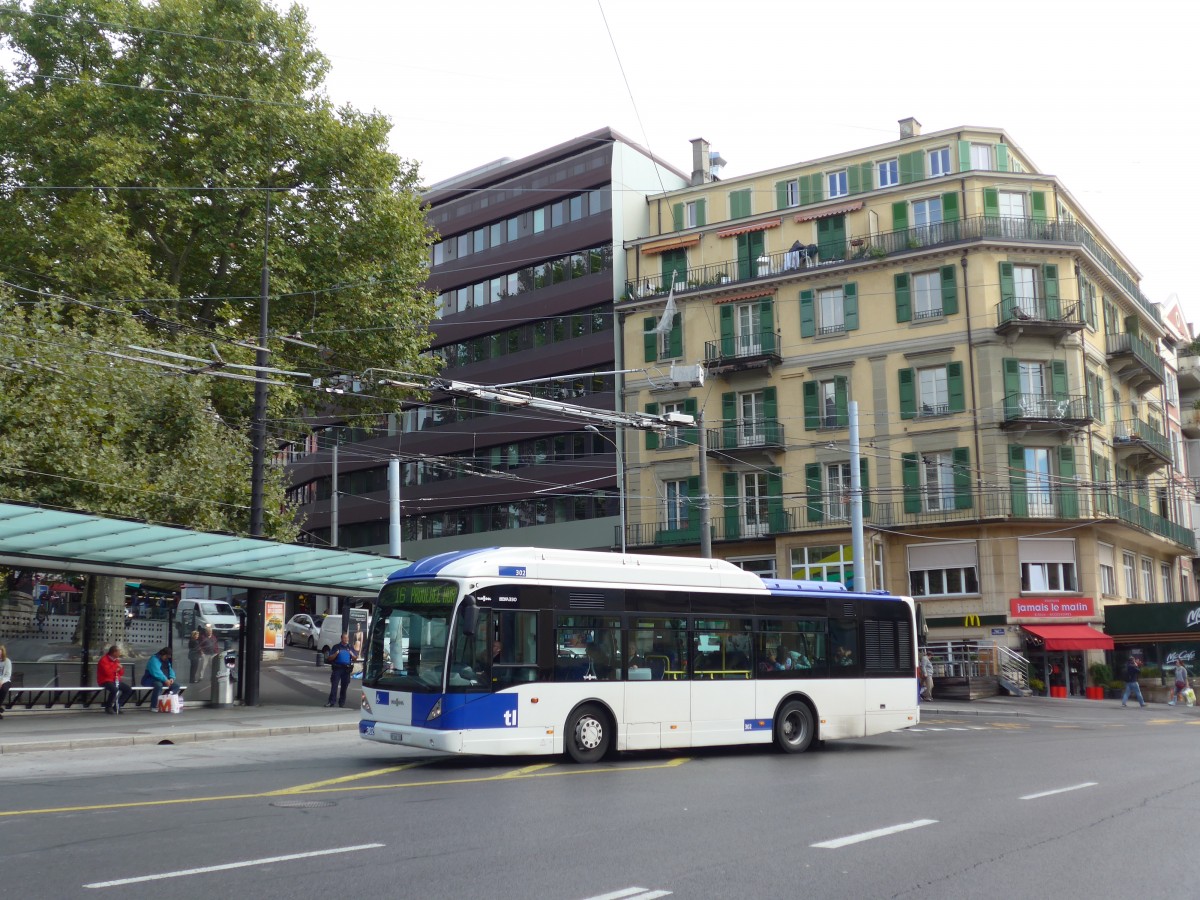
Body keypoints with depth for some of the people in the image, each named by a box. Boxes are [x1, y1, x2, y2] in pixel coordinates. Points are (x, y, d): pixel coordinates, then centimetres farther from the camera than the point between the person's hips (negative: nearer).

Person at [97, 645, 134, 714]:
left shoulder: (116, 660, 11)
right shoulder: (104, 660, -14)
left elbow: (121, 673, 18)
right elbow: (108, 672, -27)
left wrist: (120, 668, -5)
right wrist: (115, 667, -14)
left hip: (115, 680, 8)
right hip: (105, 681, -8)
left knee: (129, 688, -6)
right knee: (114, 689, -37)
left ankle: (117, 706, 3)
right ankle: (108, 707, -14)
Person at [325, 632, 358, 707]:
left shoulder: (350, 648, 14)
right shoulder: (336, 647, 6)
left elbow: (356, 658, 14)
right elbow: (329, 658, 4)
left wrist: (352, 655, -7)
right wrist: (336, 654, -14)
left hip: (347, 669, 2)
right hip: (337, 668, -2)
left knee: (344, 686, 4)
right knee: (334, 685, -9)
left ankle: (342, 702, 11)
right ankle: (332, 701, -9)